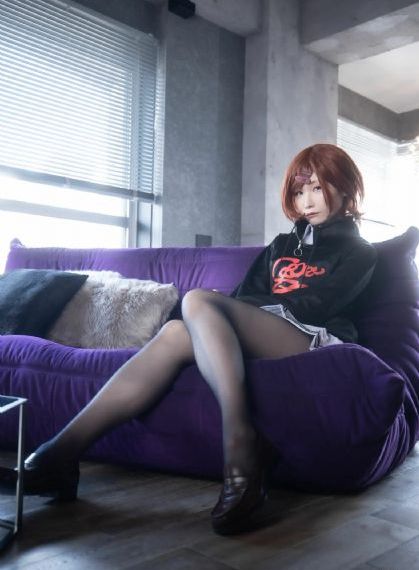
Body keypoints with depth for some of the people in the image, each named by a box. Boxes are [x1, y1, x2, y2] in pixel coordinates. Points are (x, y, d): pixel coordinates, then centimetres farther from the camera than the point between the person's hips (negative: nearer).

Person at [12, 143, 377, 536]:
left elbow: (314, 307, -4)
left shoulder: (357, 252, 13)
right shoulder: (282, 245, 29)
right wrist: (222, 316, -7)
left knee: (198, 301, -27)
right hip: (262, 341, 5)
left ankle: (240, 446, -42)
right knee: (176, 334, -26)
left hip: (314, 342, -5)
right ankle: (59, 455, -33)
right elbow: (245, 299, 16)